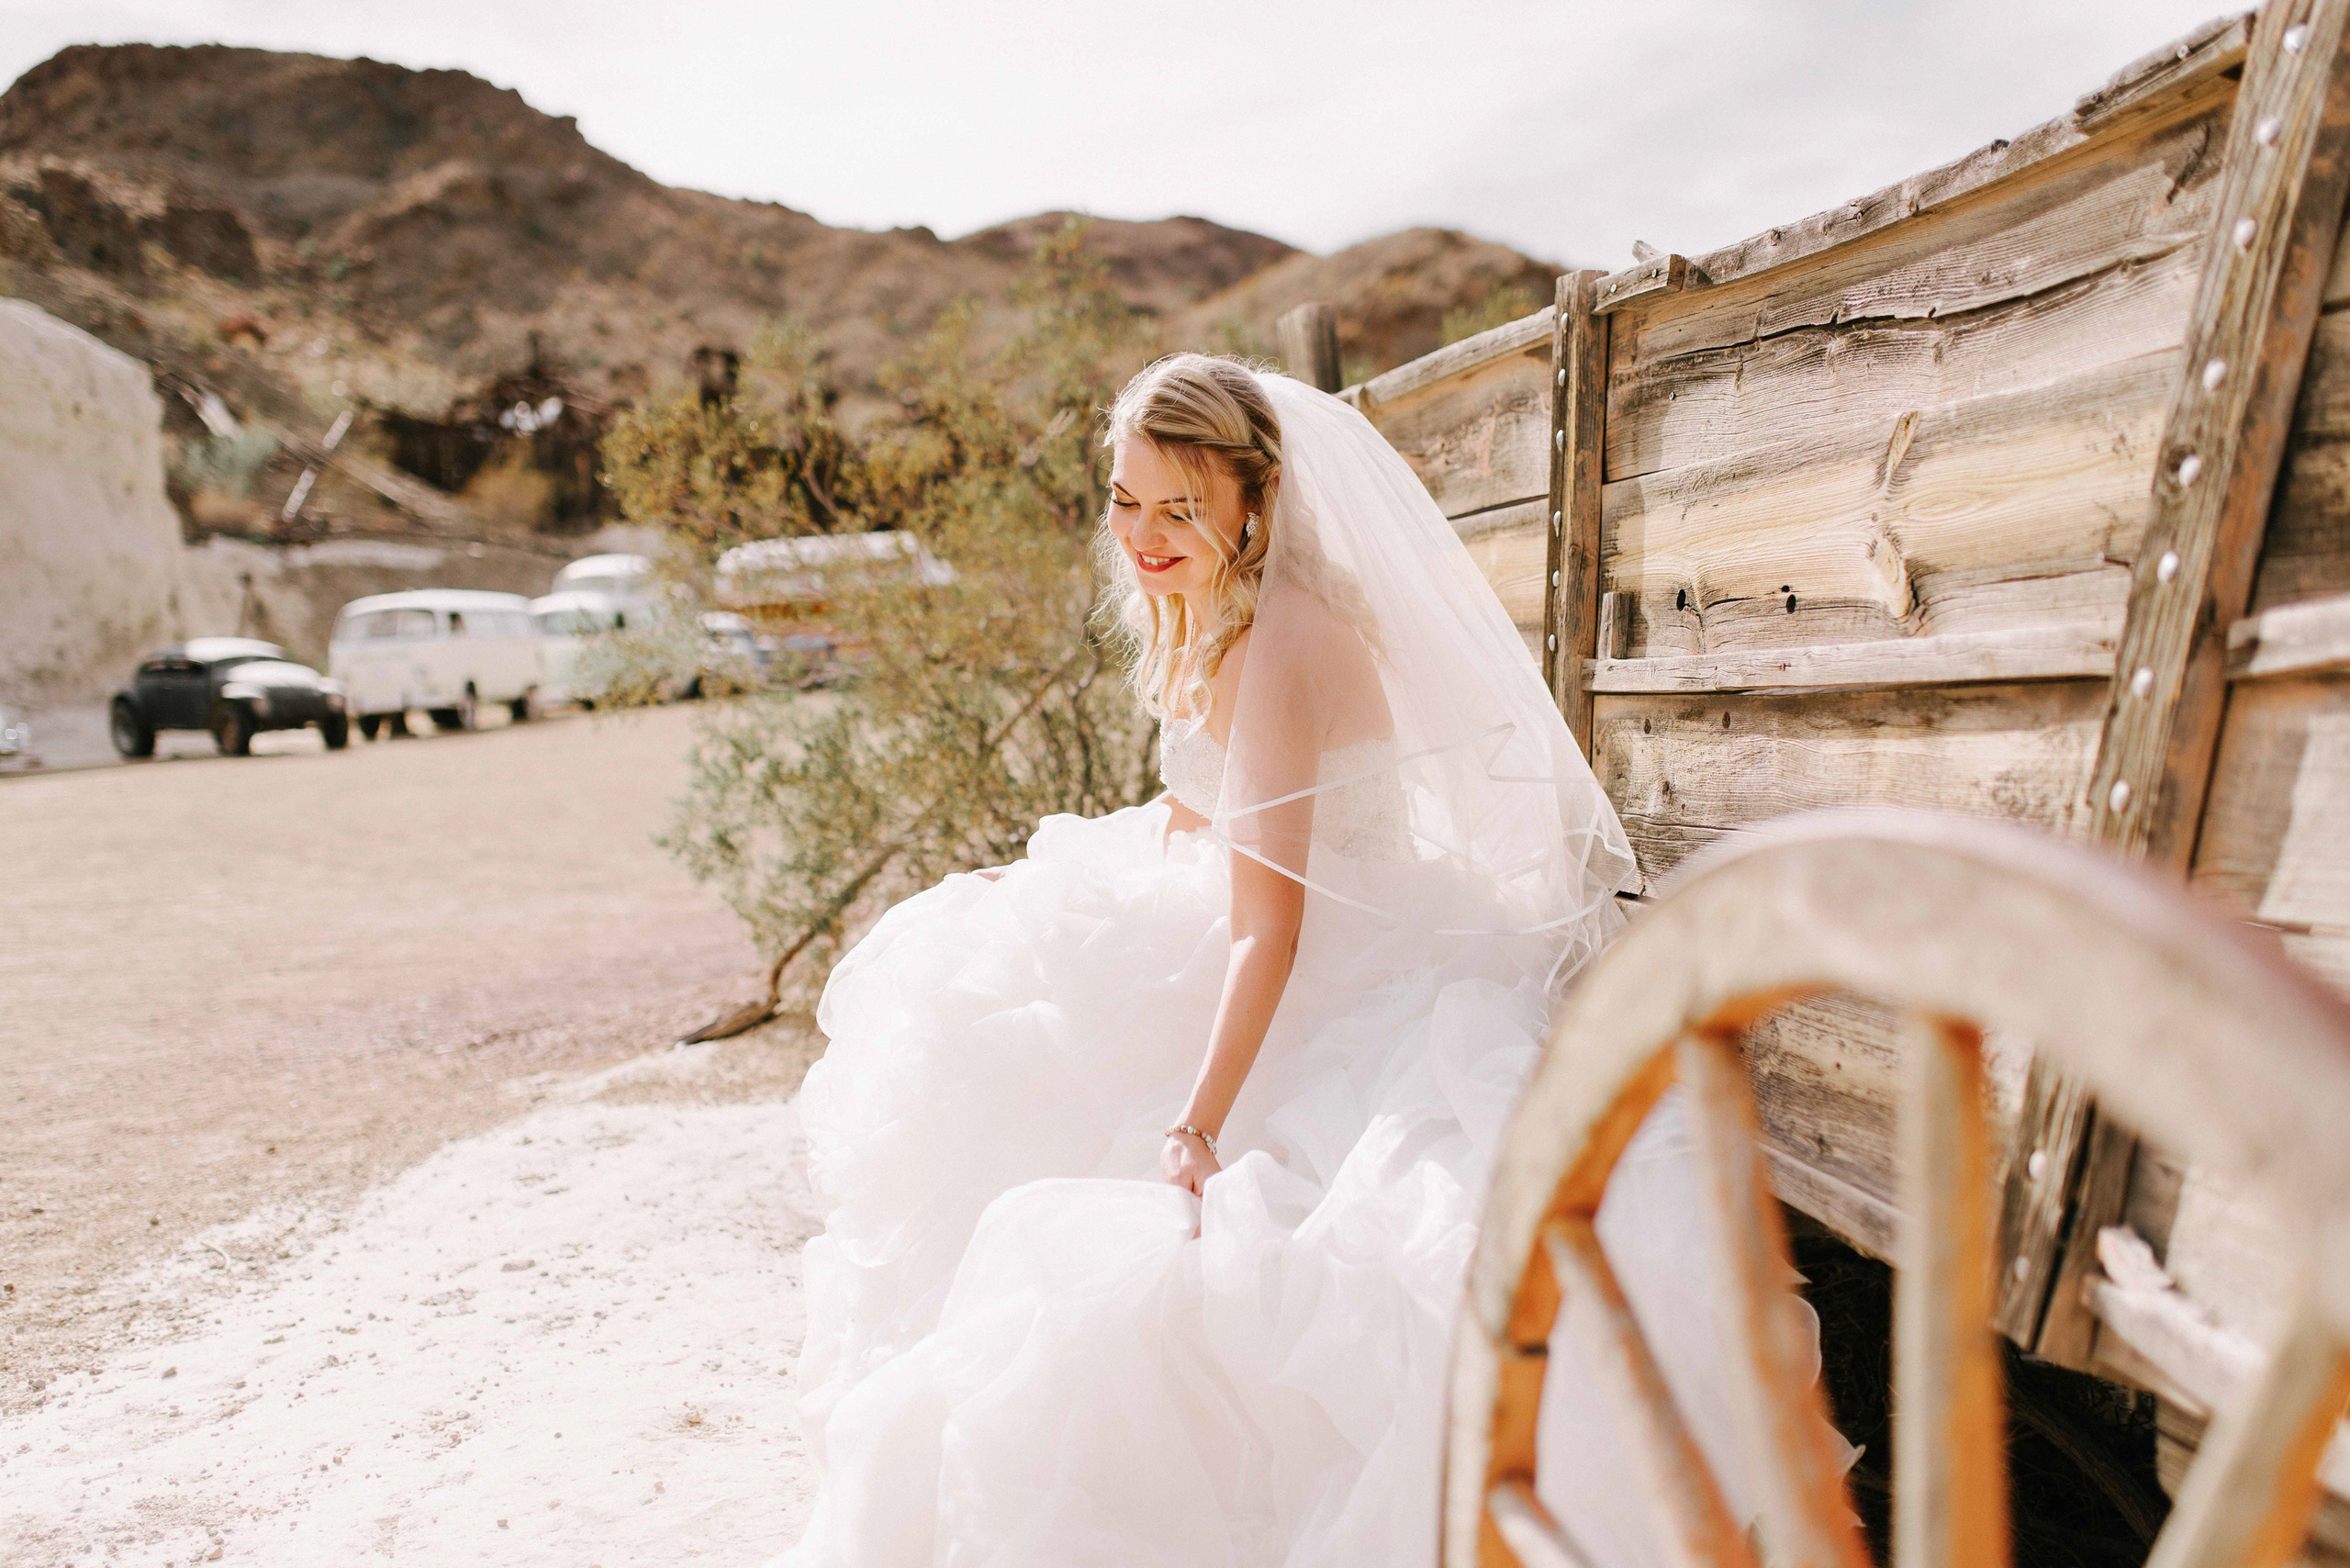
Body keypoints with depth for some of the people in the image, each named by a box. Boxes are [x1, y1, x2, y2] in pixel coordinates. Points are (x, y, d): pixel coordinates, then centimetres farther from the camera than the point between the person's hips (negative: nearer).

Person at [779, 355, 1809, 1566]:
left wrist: (1197, 1127, -33)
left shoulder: (1280, 641, -24)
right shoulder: (1200, 616, 5)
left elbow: (1265, 928, -29)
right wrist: (1043, 877, 20)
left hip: (1348, 993, -10)